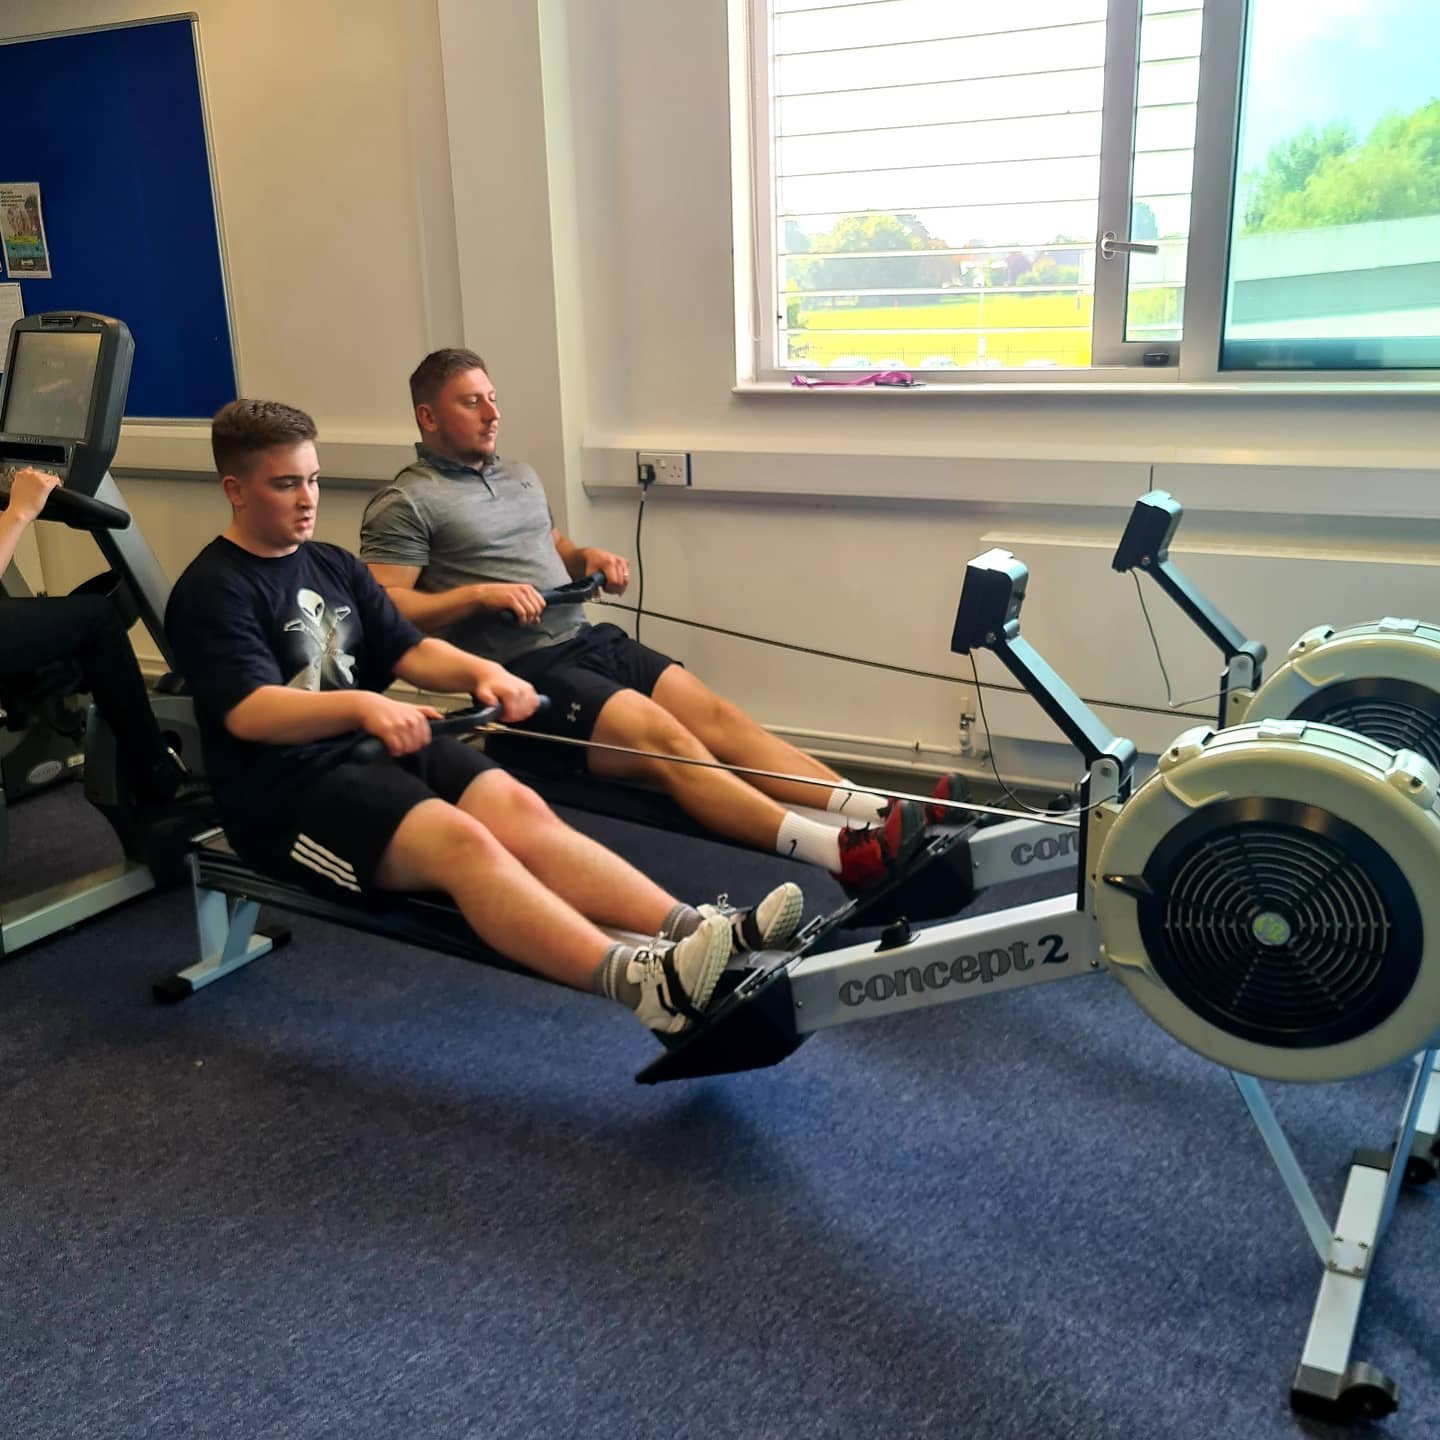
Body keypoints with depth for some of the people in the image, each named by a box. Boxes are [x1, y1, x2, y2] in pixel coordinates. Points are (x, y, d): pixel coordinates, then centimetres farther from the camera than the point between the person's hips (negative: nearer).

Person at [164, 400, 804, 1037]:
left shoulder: (332, 565, 19)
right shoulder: (212, 591, -4)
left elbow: (409, 650, 13)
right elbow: (248, 713, -18)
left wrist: (482, 672, -9)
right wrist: (362, 705, -35)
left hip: (376, 747, 7)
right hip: (288, 791, -7)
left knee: (519, 807, -22)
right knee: (460, 840, -33)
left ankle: (696, 933, -37)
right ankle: (639, 981, -51)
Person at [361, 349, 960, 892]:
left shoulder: (520, 477, 22)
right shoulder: (405, 504, -1)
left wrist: (587, 557, 11)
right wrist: (478, 594, -17)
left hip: (588, 639, 8)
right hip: (522, 668, -8)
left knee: (718, 717, -12)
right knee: (663, 737, -28)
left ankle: (884, 815, -24)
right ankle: (840, 853, -42)